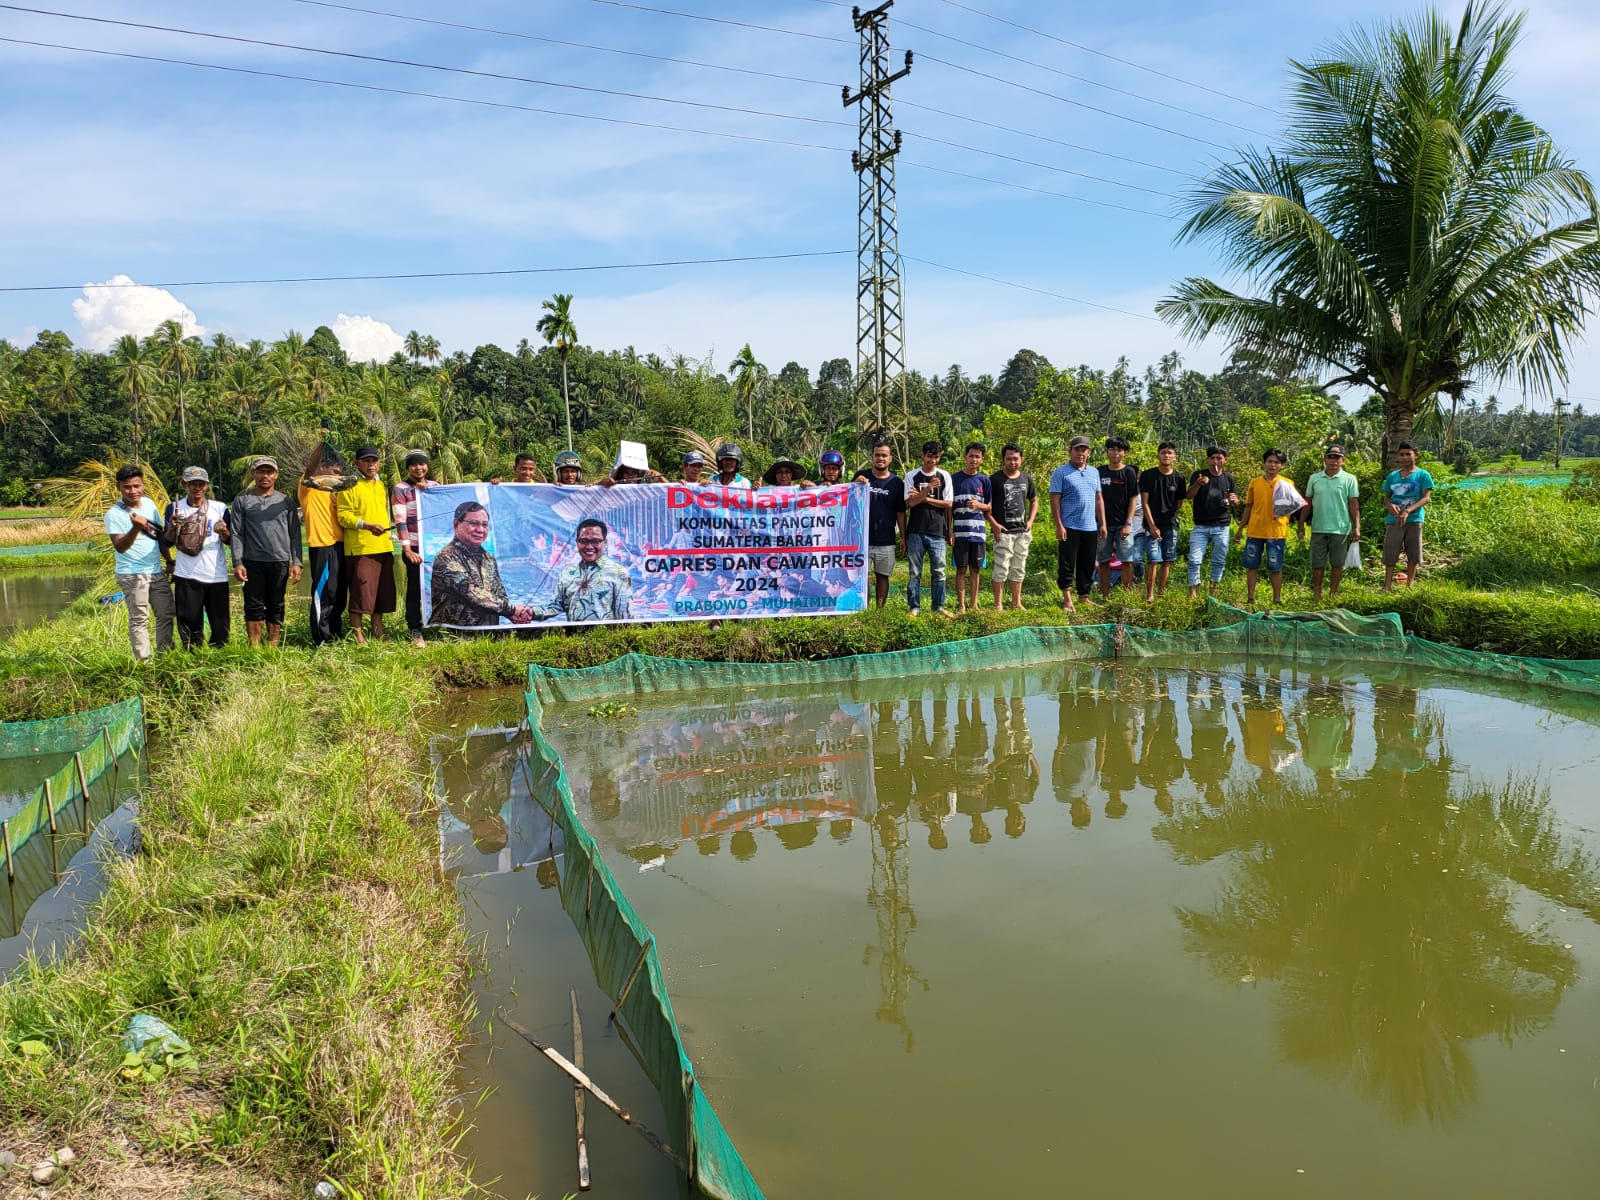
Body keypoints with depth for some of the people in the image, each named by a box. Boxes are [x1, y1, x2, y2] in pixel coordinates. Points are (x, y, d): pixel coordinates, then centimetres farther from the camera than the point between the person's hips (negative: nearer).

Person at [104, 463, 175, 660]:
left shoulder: (149, 503, 6)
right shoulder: (114, 514, -12)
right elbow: (120, 547, -20)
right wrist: (136, 528, -35)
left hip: (157, 572, 6)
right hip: (132, 575, -6)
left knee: (166, 614, 12)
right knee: (139, 620, -3)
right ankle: (144, 661, 3)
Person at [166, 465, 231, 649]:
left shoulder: (220, 508, 5)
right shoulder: (174, 508, 5)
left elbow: (230, 541, 8)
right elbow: (168, 542, 5)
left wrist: (224, 532, -14)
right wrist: (173, 528, -15)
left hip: (217, 576, 0)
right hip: (187, 576, 0)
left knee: (221, 624, 3)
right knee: (189, 624, 1)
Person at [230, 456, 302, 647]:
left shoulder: (286, 502, 9)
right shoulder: (242, 500, 5)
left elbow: (295, 534, 7)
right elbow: (236, 533, 1)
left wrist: (296, 562, 0)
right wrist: (238, 563, -6)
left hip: (280, 562, 1)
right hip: (253, 562, -1)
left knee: (276, 607, 7)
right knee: (254, 607, 1)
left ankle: (273, 646, 14)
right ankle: (254, 648, 5)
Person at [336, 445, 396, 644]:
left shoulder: (380, 485, 19)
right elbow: (343, 516, -12)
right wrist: (367, 525, -24)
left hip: (383, 547, 7)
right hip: (360, 548, -7)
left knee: (382, 590, 10)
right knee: (361, 589, -9)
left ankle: (378, 630, 20)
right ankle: (356, 632, -1)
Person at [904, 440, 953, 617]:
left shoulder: (944, 476, 7)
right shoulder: (912, 476, 4)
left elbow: (948, 504, 3)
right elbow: (911, 502, -7)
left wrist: (924, 497, -3)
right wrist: (929, 487, -18)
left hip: (938, 531, 1)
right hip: (916, 531, -1)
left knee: (939, 571, 2)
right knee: (914, 572, 1)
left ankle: (939, 606, 11)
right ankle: (914, 607, 7)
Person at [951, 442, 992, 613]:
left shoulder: (985, 480, 8)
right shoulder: (955, 479, 2)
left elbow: (990, 507, 12)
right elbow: (949, 507, 3)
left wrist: (979, 505, -10)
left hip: (978, 531, 2)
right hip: (960, 532, -2)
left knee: (976, 569, 8)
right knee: (961, 569, 1)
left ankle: (974, 605, 15)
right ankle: (961, 605, 5)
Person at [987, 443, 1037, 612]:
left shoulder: (1026, 478, 11)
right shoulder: (995, 479, -5)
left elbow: (1034, 500, 21)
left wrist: (1030, 521, 8)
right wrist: (994, 524, -13)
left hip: (1023, 531, 5)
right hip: (1003, 531, -5)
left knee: (1019, 569, 12)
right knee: (1001, 568, -7)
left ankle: (1016, 603, 21)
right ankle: (998, 604, -1)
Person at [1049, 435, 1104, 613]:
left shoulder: (1094, 472, 15)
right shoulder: (1061, 472, -4)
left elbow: (1099, 498, 18)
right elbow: (1055, 500, -7)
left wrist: (1102, 523, 12)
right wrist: (1059, 526, -13)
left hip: (1090, 527, 6)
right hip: (1069, 528, -5)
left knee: (1088, 565, 10)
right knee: (1067, 565, -3)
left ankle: (1084, 598, 18)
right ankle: (1067, 599, 5)